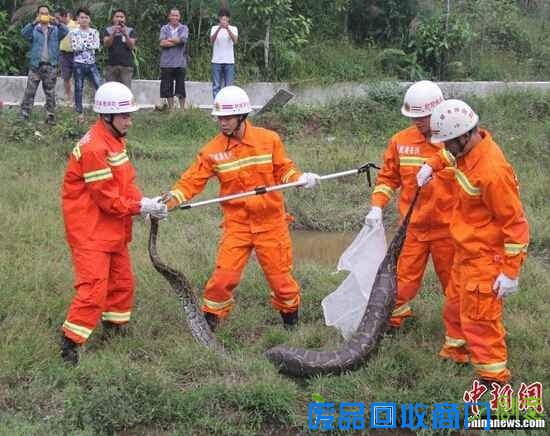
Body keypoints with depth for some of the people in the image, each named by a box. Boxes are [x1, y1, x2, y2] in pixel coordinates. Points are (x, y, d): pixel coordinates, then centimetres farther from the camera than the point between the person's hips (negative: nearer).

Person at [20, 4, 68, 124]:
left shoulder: (55, 30, 8)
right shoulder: (34, 29, 5)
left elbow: (65, 31, -10)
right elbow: (24, 33, -14)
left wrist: (57, 23, -29)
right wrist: (34, 23, -30)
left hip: (51, 66, 1)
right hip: (36, 65, -1)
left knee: (50, 93, 6)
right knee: (30, 91, -1)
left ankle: (50, 116, 11)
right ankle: (24, 115, 1)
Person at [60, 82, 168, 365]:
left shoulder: (115, 140, 7)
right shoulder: (94, 148, -24)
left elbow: (126, 182, 9)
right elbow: (108, 200, -22)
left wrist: (145, 203, -8)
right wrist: (141, 207, -16)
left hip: (113, 229, 10)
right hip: (90, 230, -10)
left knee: (122, 282, 20)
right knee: (94, 288, -12)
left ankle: (115, 328, 37)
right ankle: (70, 344, -4)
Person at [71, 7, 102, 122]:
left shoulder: (94, 32, 7)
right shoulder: (74, 32, 0)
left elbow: (96, 45, -10)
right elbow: (75, 47, -14)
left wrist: (82, 44, -10)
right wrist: (89, 44, -9)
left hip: (91, 64, 2)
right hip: (79, 64, -2)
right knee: (79, 89, 4)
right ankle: (80, 113, 14)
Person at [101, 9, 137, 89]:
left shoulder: (130, 31, 11)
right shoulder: (107, 30, 11)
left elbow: (131, 46, -1)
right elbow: (106, 44, -4)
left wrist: (125, 34, -17)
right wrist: (113, 33, -21)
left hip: (126, 65, -1)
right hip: (111, 65, 1)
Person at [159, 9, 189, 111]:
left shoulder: (184, 28, 6)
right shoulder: (164, 28, 8)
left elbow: (183, 39, -13)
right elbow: (162, 43, -7)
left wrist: (169, 39, -4)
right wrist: (177, 41, -7)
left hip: (180, 63, -1)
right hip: (167, 63, 1)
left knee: (181, 87, 1)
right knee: (168, 87, 5)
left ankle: (182, 108, 8)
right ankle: (171, 108, 14)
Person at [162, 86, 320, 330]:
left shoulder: (269, 140, -4)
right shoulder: (212, 151, -4)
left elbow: (283, 170, 4)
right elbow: (193, 180, -5)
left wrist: (300, 179, -15)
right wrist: (172, 199, -20)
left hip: (271, 222, 0)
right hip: (237, 224, 0)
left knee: (280, 276, 9)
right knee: (224, 276, -8)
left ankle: (291, 321, 31)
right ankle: (209, 321, 10)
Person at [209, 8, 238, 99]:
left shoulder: (233, 28, 5)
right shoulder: (214, 28, 6)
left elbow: (235, 41, -14)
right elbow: (212, 41, -13)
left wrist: (228, 29, -30)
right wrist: (219, 28, -27)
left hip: (229, 61, 0)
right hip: (216, 61, 0)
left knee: (229, 86, -2)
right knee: (216, 86, -1)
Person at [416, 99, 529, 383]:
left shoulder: (492, 172, -31)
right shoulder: (469, 146, -4)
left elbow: (515, 223, -25)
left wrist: (511, 272, -23)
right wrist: (432, 165, 9)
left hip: (485, 258, -10)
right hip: (466, 251, 10)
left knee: (480, 320, -3)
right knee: (455, 306, 24)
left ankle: (493, 378, 7)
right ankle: (455, 353, 44)